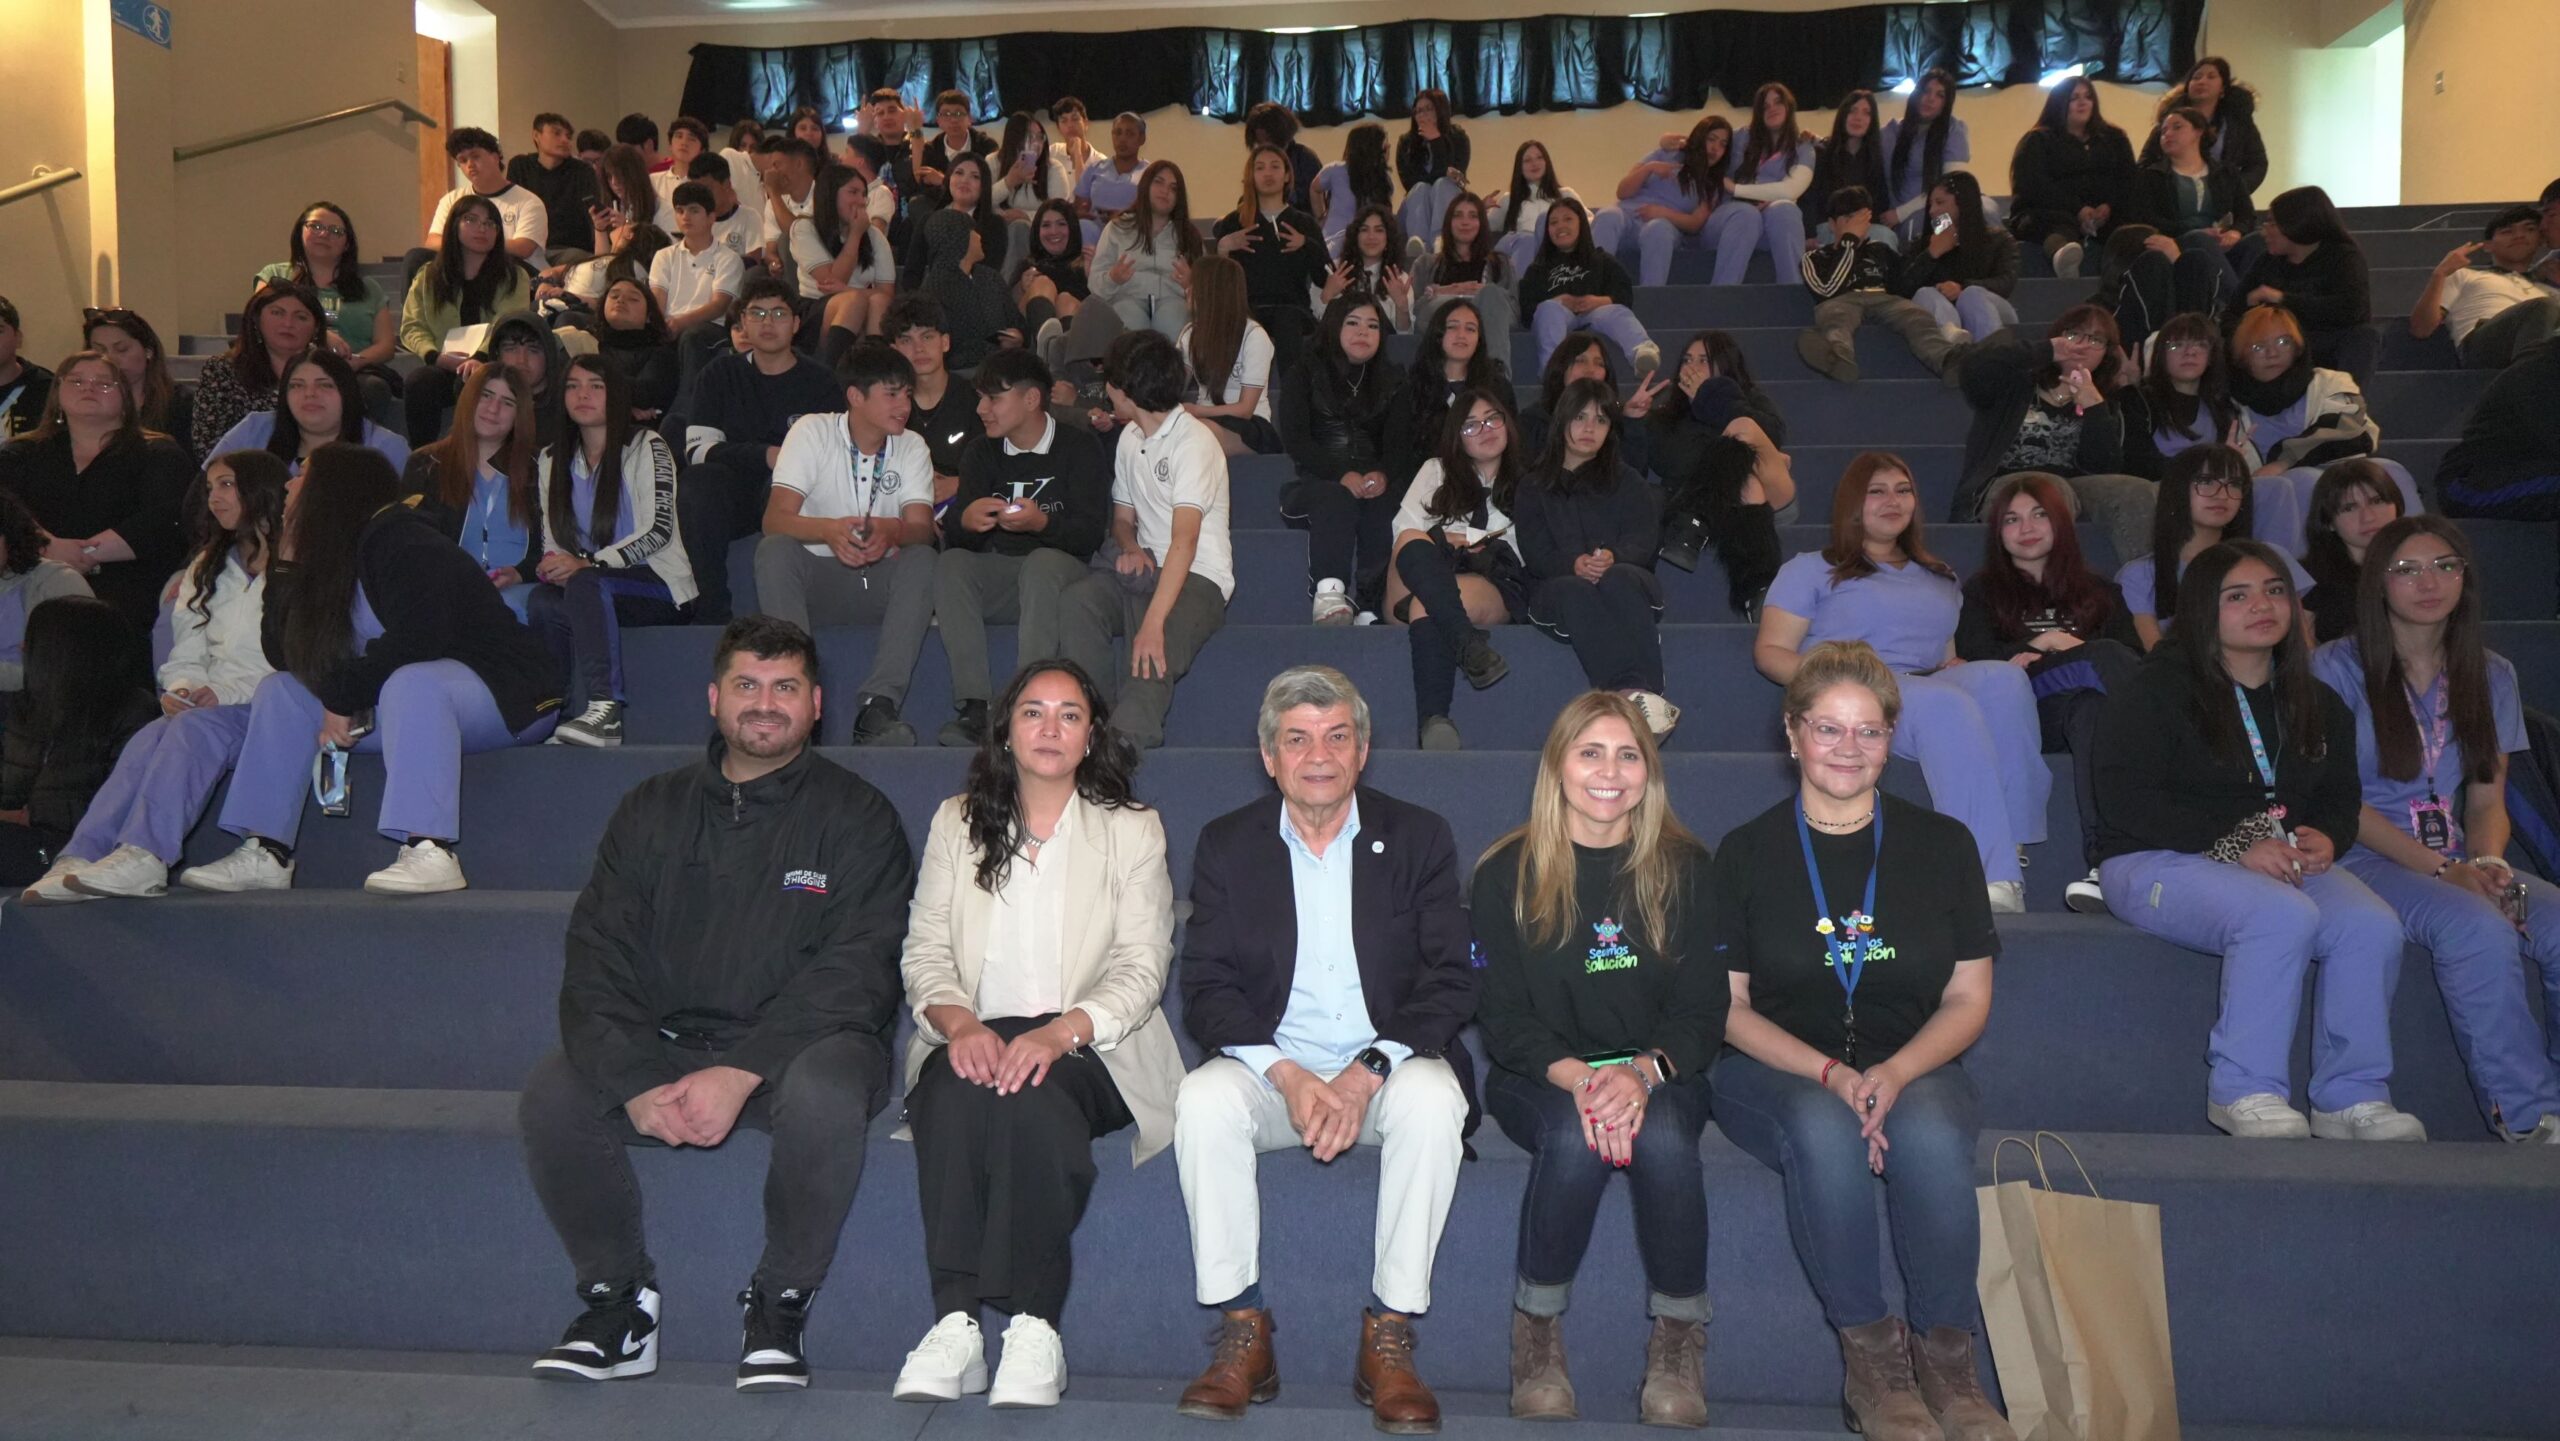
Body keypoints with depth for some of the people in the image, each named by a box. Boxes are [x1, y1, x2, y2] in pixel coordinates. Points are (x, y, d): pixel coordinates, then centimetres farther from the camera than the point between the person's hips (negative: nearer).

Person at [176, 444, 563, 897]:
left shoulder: (403, 545, -15)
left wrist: (343, 696, -18)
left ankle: (431, 854, -46)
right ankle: (265, 855, -5)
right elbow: (283, 657, 10)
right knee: (280, 690, 6)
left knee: (410, 682, -40)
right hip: (413, 701, 10)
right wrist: (285, 563, 5)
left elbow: (416, 639, -28)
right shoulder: (331, 561, 12)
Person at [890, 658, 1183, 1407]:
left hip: (1087, 1050, -2)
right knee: (955, 1092, -33)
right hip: (975, 1039, 2)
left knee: (1030, 1098, -35)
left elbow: (1142, 970, -2)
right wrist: (960, 1022, -15)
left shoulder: (1132, 829, 8)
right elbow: (923, 952, 8)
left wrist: (1061, 1031, -21)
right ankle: (956, 1322, -32)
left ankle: (1035, 1326, -30)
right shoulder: (957, 822, 16)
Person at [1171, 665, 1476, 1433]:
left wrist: (1366, 1075, -21)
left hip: (1388, 1066, -1)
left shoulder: (1419, 837, 2)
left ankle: (1388, 1341, -21)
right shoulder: (1226, 844, 4)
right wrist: (1286, 1075, -21)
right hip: (1270, 1066, 1)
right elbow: (1205, 988, -3)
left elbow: (1450, 981, -5)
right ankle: (1243, 1334, -18)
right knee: (1202, 1101, -29)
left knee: (1432, 1101, -33)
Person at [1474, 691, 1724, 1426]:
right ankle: (1536, 1334, -14)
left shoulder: (1683, 867, 3)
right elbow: (1502, 1015, -5)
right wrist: (1575, 1076, -24)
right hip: (1540, 1080, -1)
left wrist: (1642, 1072, -23)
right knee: (1576, 1135, -34)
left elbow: (1705, 1008, -2)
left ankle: (1679, 1340, -13)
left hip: (1661, 1076, 1)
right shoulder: (1508, 872, -1)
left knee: (1663, 1136, -33)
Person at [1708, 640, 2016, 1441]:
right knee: (1824, 1129, -35)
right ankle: (1870, 1358, -20)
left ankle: (1946, 1363, -17)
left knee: (1927, 1131, -34)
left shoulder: (1940, 844, 7)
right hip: (1776, 1073, -1)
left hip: (1912, 1069, 1)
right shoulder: (1747, 852, 3)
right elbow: (1728, 1005, 0)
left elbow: (1968, 998, 5)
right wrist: (1830, 1075, -17)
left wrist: (1894, 1073, -14)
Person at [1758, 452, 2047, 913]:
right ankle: (1992, 874, -45)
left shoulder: (1939, 579, 34)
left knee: (2004, 677, -30)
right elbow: (1770, 650, 7)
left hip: (1932, 688, 5)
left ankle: (2013, 848, -38)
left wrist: (1958, 669, 1)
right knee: (1947, 704, -37)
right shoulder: (1811, 570, 18)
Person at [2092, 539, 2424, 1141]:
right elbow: (2125, 801, -13)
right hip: (2156, 863, -6)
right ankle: (2248, 1093, -25)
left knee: (2373, 925, -24)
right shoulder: (2156, 691, -3)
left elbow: (2341, 796, 20)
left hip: (2283, 863, 6)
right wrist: (2236, 847, -21)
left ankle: (2352, 1098, -14)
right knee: (2284, 916, -34)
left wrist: (2325, 837, -7)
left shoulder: (2318, 704, 18)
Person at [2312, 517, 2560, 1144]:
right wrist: (2441, 869, -16)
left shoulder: (2491, 675, 15)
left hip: (2458, 860, 5)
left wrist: (2488, 862, -11)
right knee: (2478, 927, -33)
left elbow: (2488, 800, 12)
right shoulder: (2338, 668, -1)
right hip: (2366, 859, -5)